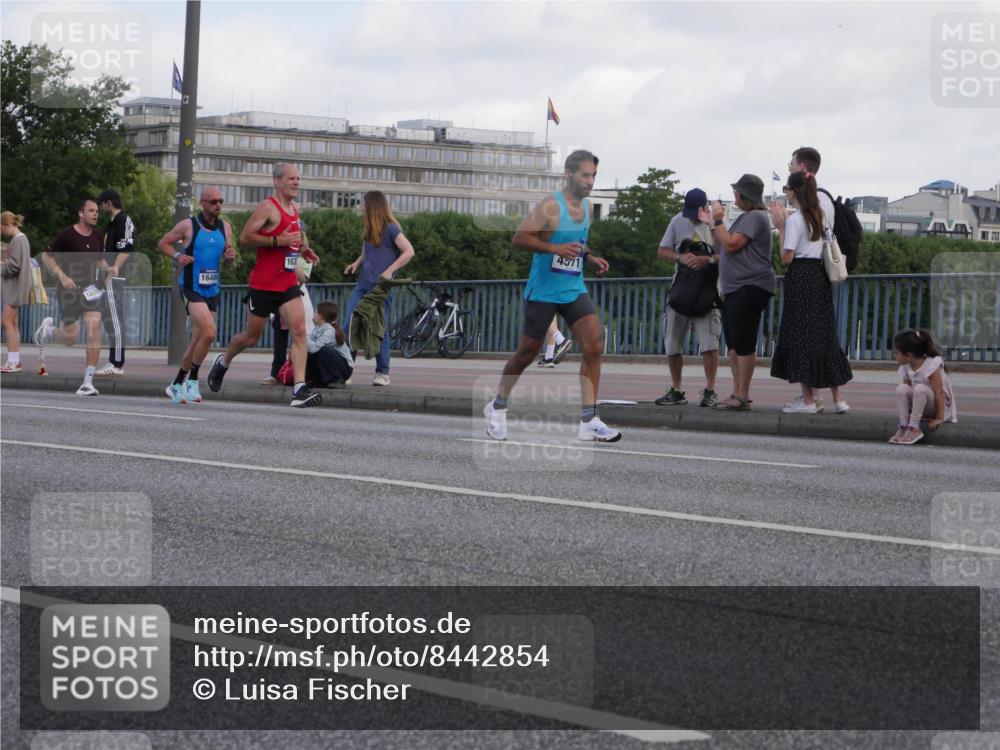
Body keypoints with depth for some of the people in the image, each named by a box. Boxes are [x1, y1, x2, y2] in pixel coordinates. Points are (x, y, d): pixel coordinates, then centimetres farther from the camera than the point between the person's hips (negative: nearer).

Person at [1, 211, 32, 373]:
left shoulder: (18, 240, -15)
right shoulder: (21, 239, 14)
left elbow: (14, 266, -20)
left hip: (15, 286, -10)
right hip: (14, 287, 10)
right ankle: (15, 361, 16)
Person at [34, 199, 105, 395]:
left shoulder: (98, 236, 6)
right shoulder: (66, 235, -10)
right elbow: (46, 256, -5)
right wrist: (62, 276, -17)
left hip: (90, 290, 4)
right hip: (70, 290, -4)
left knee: (94, 334, -12)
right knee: (70, 338, -1)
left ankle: (88, 383, -8)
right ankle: (47, 330, 36)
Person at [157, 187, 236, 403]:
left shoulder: (225, 227, 8)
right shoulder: (188, 226, -6)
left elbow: (227, 254, 18)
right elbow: (162, 243, 3)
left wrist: (230, 256, -5)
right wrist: (177, 255, -15)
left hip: (212, 290, 6)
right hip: (192, 288, -6)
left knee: (197, 340, 10)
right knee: (209, 332, -22)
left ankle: (177, 385, 25)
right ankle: (192, 381, -7)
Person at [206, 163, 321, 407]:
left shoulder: (295, 208, 14)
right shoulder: (267, 208, -12)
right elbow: (245, 237, -17)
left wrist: (301, 249, 12)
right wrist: (279, 241, -23)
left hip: (288, 282, 6)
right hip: (264, 284, -6)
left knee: (299, 330, -13)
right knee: (252, 336, 8)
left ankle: (300, 390, -19)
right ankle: (223, 361, 38)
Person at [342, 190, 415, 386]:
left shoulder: (391, 229, -7)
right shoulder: (369, 231, 16)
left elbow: (409, 252, -14)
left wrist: (389, 271, -20)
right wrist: (356, 264, 9)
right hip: (363, 285, 7)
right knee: (348, 326, -4)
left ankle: (383, 373, 7)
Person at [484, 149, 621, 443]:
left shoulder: (586, 207, 10)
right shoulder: (550, 206, -14)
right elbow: (519, 237, -18)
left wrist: (590, 257, 8)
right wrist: (555, 248, -28)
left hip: (574, 289, 6)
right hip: (542, 292, -6)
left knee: (593, 347, -11)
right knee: (527, 352, 5)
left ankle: (588, 421, -11)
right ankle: (497, 406, 28)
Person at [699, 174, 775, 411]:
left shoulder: (755, 217, -12)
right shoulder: (746, 217, 22)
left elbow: (731, 245, -19)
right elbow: (726, 246, 25)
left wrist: (718, 221, -8)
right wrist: (712, 223, 19)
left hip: (751, 287, -11)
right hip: (736, 288, 11)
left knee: (743, 343, -10)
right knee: (734, 343, 11)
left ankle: (742, 396, -10)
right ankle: (737, 394, 15)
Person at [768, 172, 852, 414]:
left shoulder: (795, 219, -11)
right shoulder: (821, 217, 12)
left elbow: (787, 257, -13)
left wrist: (781, 228, -4)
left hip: (800, 278, -7)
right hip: (820, 276, 7)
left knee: (800, 337, -2)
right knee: (824, 336, 10)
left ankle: (808, 400, -2)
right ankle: (838, 398, 9)